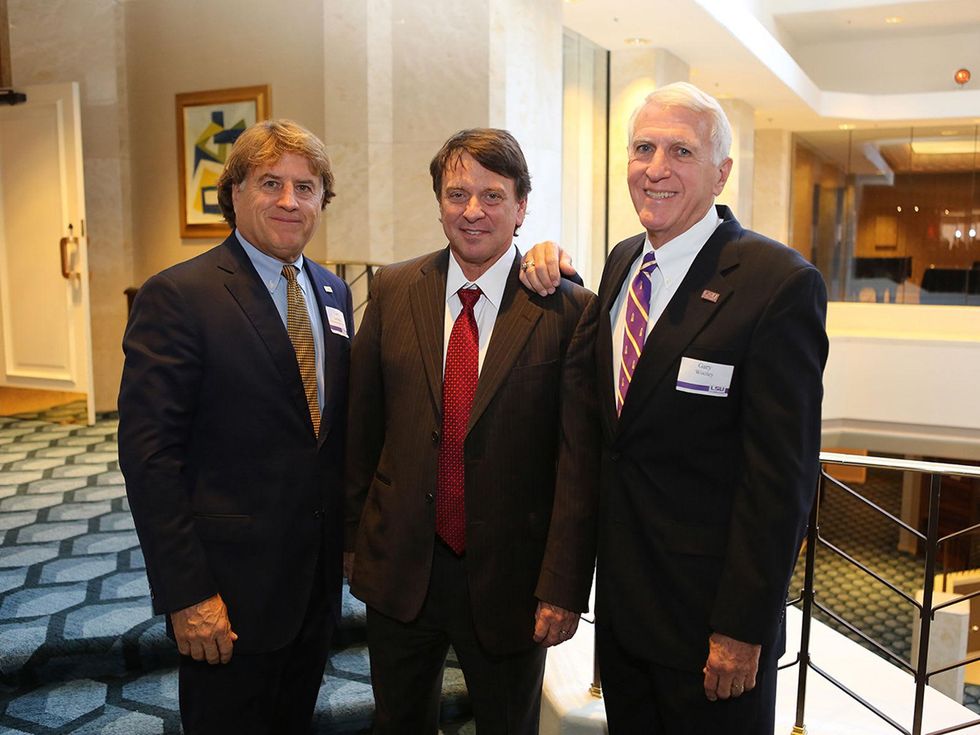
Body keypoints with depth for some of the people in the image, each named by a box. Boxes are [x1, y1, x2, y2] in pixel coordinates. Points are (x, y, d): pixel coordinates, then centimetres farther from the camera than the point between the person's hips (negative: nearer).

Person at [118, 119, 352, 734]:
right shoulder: (177, 296, -14)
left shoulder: (334, 292, 7)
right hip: (232, 586, -6)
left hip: (319, 574, 6)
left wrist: (352, 534, 11)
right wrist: (186, 593, -18)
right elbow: (149, 451, -17)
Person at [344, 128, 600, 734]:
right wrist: (354, 530, 8)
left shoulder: (570, 310, -11)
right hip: (400, 568, 3)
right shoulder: (394, 291, -1)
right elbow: (362, 422, 4)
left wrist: (564, 589, -12)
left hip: (508, 577, -2)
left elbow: (579, 462, -12)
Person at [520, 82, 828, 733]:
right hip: (622, 588, 7)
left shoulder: (778, 282, -18)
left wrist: (743, 629, -16)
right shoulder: (624, 261, 5)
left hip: (708, 604, -7)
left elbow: (781, 476, -19)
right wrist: (552, 268, 1)